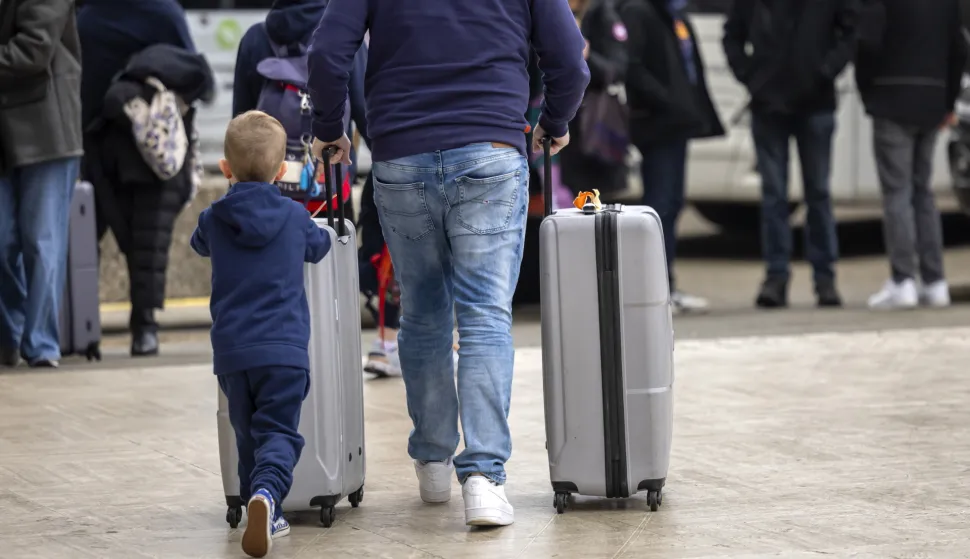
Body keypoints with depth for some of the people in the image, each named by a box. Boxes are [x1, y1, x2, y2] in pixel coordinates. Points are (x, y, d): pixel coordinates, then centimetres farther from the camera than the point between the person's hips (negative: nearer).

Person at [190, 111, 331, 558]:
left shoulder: (214, 220, 3)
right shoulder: (294, 217, 2)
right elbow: (318, 247, 23)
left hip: (231, 352, 1)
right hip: (285, 349, -1)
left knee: (248, 434, 16)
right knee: (278, 432, -6)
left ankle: (267, 517, 15)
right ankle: (267, 492, -33)